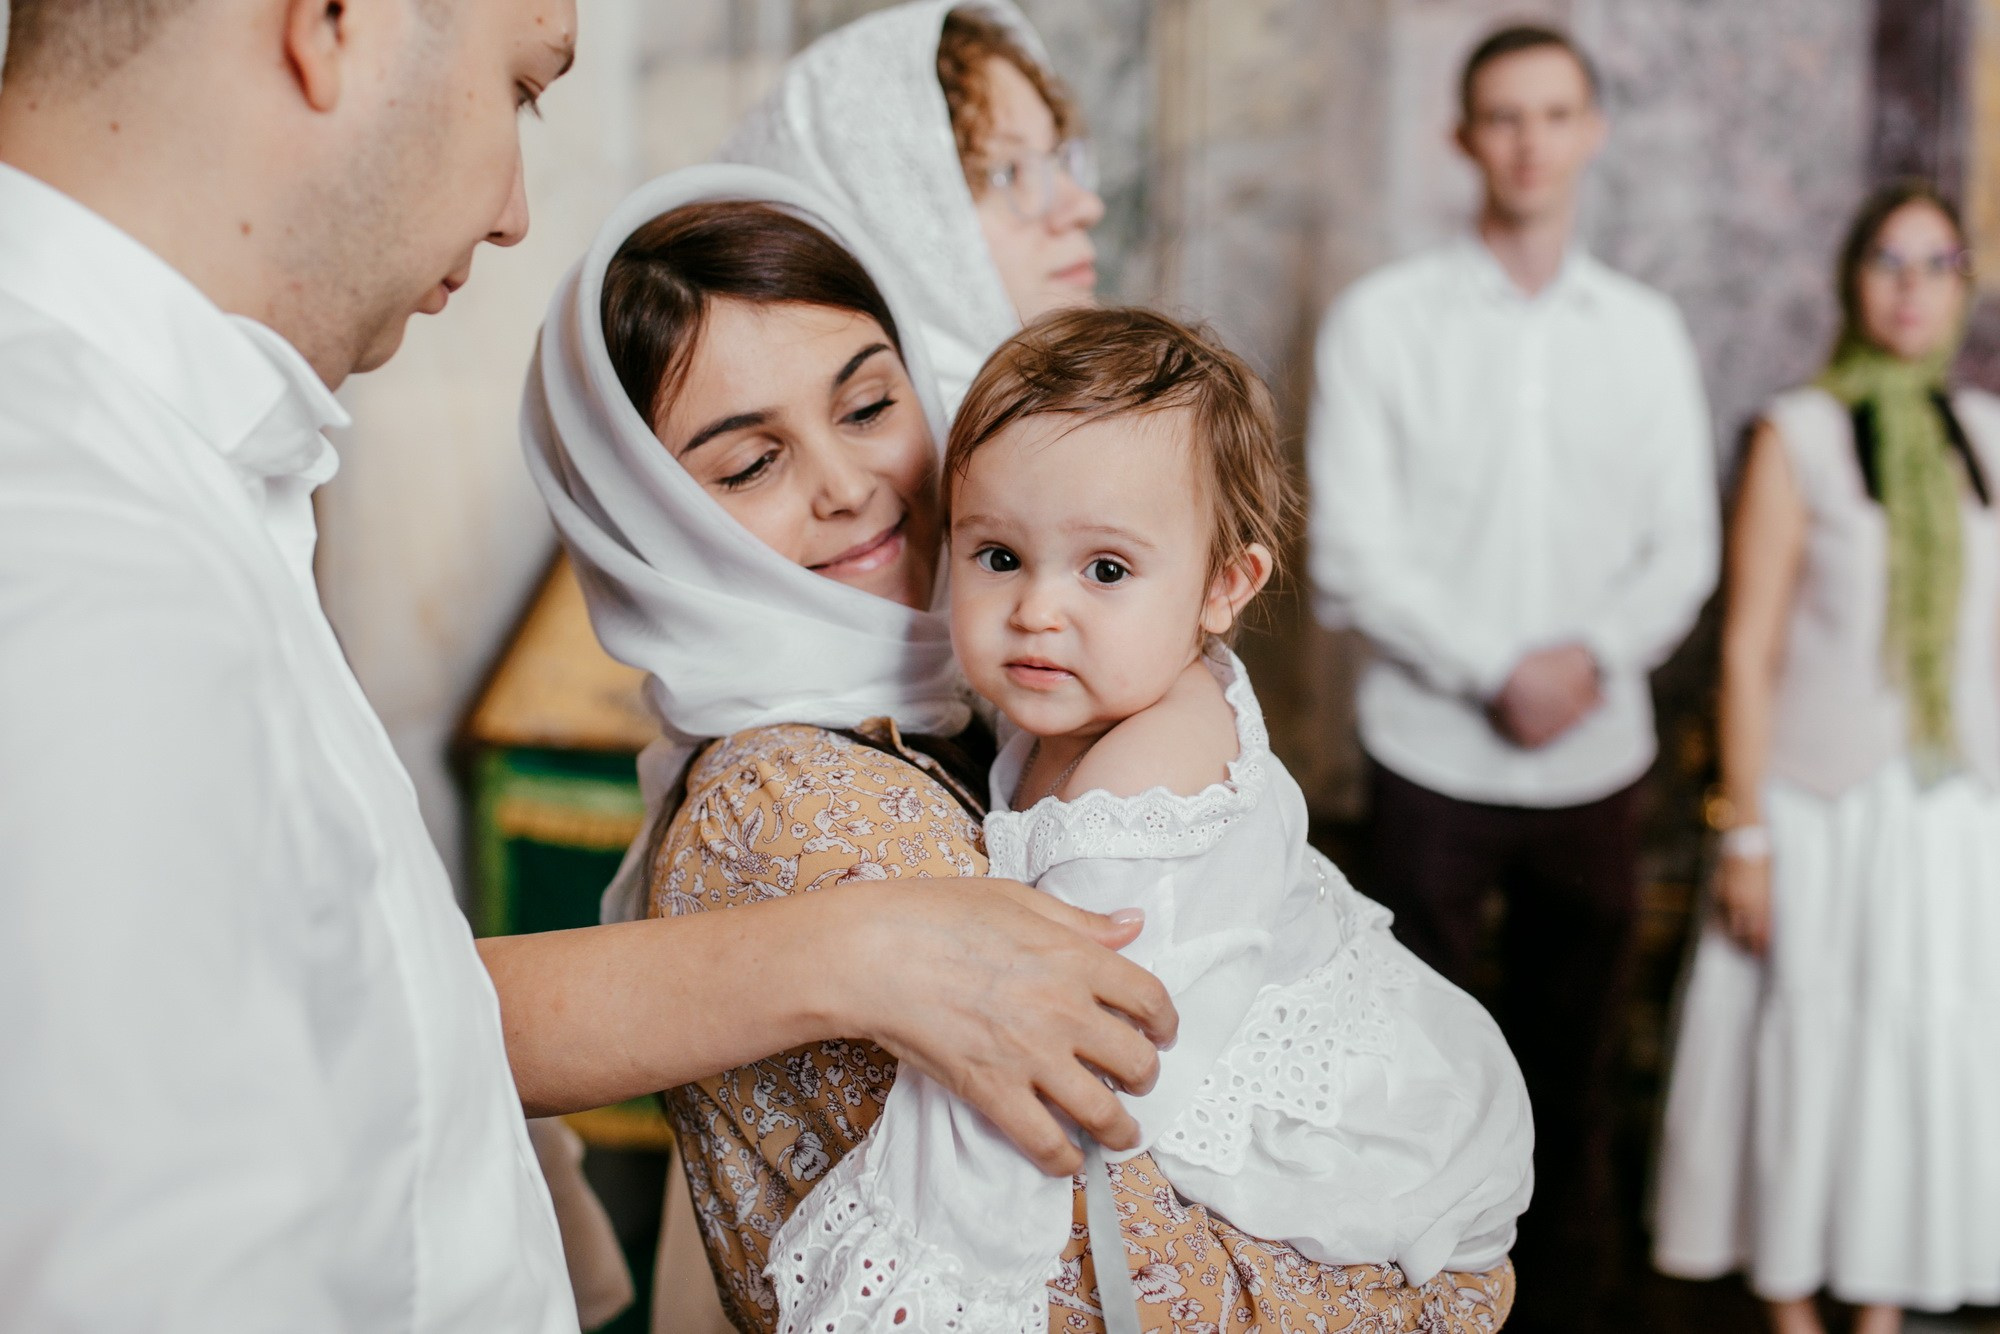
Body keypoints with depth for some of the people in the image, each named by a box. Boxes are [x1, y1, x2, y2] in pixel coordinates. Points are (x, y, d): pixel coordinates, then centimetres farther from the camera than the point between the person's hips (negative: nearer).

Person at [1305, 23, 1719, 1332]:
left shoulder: (1648, 330, 9)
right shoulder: (1383, 318, -1)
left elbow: (1683, 549, 7)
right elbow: (1352, 553, -6)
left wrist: (1592, 657, -12)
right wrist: (1497, 674, -14)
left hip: (1598, 757, 3)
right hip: (1434, 754, -2)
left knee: (1576, 1072, 10)